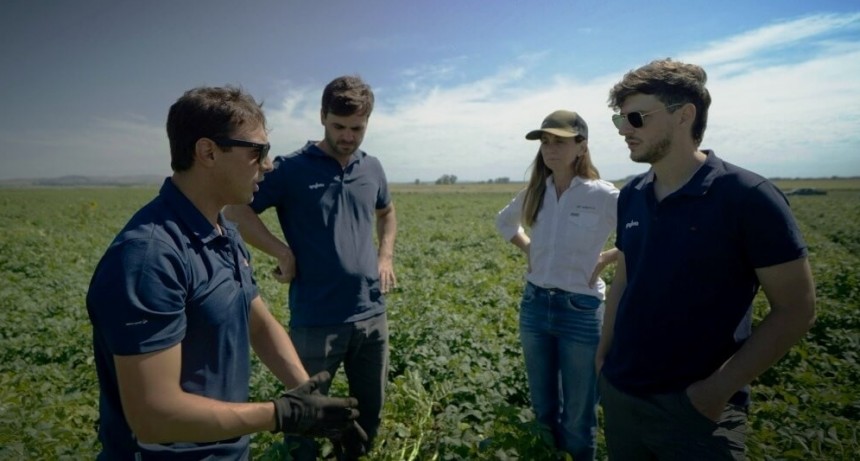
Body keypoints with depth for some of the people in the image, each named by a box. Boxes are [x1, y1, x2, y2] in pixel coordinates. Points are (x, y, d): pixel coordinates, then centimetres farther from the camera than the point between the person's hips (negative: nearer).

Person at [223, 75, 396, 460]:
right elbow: (236, 211, -6)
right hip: (316, 320, -4)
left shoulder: (372, 168, 6)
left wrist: (386, 257, 10)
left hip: (372, 314, 5)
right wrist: (284, 254, -13)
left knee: (371, 408, 19)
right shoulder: (291, 169, -8)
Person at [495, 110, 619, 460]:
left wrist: (606, 258, -11)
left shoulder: (603, 196, -13)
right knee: (543, 408, 20)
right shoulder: (534, 193, 1)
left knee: (578, 414, 12)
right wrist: (529, 250, 7)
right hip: (534, 305, 5)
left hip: (581, 310, -4)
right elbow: (504, 222, 21)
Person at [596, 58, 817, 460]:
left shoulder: (748, 197, -14)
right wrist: (604, 354, 5)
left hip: (695, 407, -5)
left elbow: (796, 309, -11)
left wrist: (720, 388, -15)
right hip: (619, 394, 5)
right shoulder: (630, 196, 1)